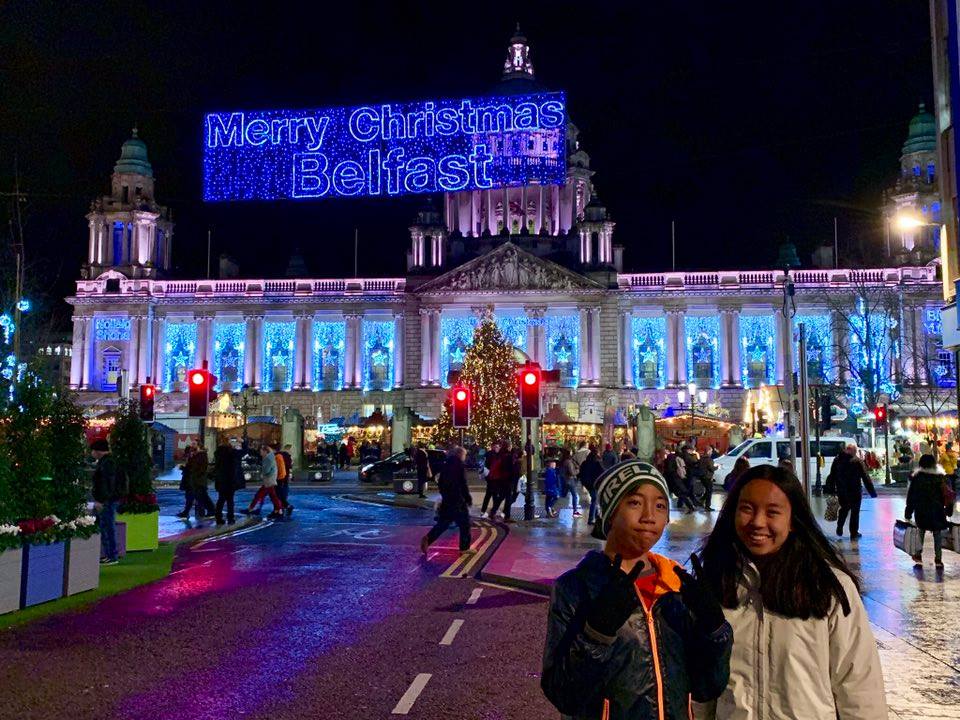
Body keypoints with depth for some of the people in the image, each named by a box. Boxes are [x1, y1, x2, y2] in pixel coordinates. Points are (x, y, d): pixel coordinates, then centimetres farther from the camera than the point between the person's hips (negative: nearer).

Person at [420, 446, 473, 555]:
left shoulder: (446, 465, 9)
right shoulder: (459, 466, -12)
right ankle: (464, 547, 11)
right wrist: (468, 499, -6)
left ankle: (427, 539, -5)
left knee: (443, 523, 12)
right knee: (464, 523, 6)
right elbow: (463, 485, -15)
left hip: (446, 500, 7)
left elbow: (440, 483, 15)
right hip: (458, 501, -7)